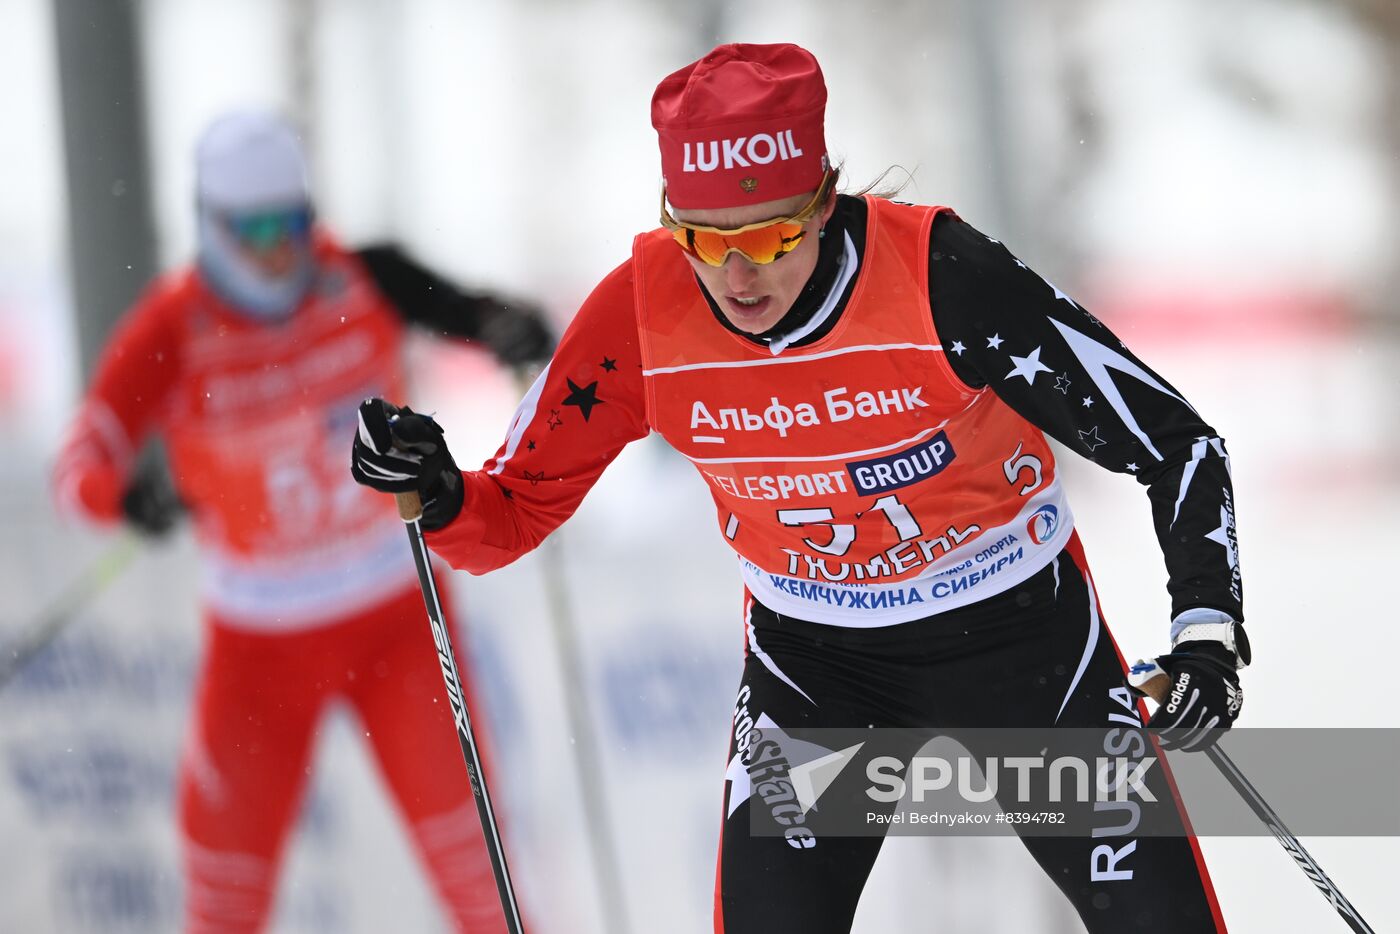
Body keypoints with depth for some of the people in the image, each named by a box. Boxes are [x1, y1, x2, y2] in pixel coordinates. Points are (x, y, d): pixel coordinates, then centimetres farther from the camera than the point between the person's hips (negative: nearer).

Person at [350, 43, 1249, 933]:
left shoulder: (938, 278, -29)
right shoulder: (640, 314, -20)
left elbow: (1174, 443, -21)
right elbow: (515, 514, -7)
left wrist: (1207, 628, -33)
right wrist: (436, 493, -29)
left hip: (1017, 626, -2)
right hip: (812, 652, 2)